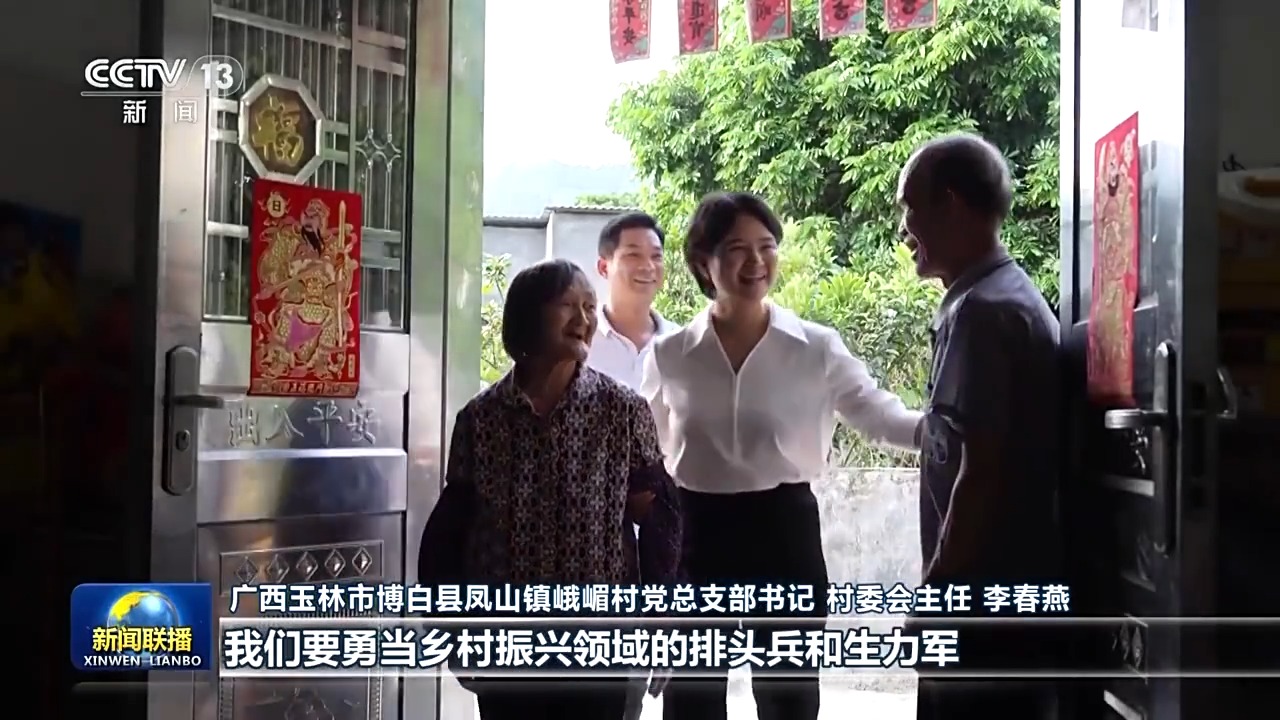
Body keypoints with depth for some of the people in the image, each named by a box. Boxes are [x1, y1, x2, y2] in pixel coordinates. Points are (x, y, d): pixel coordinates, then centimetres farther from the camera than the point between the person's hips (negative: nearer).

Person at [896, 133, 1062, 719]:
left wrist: (933, 594, -14)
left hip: (986, 596, -10)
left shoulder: (982, 311, -18)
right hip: (1006, 589, 10)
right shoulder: (1008, 298, 13)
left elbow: (982, 469, -22)